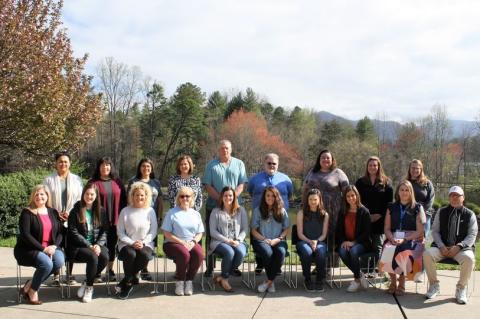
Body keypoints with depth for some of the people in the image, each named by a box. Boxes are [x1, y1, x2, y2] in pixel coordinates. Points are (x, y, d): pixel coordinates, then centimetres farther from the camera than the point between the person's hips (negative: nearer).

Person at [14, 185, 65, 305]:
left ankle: (29, 284, -7)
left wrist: (54, 246, -11)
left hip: (50, 248, 5)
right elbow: (25, 235, -12)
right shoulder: (27, 213, -2)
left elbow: (60, 233, 9)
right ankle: (32, 291, -4)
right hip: (29, 249, -5)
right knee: (46, 264, -32)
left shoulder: (53, 212, 13)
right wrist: (43, 248, -18)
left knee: (59, 261, -26)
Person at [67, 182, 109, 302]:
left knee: (105, 256, -28)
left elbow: (104, 231, 9)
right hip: (77, 247, -3)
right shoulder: (75, 211, 2)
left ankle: (87, 284, -7)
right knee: (93, 257, -33)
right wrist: (89, 246, -14)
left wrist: (98, 245, -11)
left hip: (96, 245, 3)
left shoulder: (101, 211, 12)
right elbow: (74, 233, -5)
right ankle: (89, 286, -10)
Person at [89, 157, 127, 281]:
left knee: (112, 245, 10)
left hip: (115, 220, 3)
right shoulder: (93, 182, 0)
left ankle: (110, 270, 21)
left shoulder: (117, 182, 10)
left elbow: (123, 200, 10)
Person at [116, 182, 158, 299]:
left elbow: (153, 231, 5)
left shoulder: (150, 211, 8)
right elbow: (120, 232, 1)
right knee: (130, 255, -35)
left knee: (145, 255, -32)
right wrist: (132, 243, -13)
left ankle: (126, 282, -13)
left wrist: (143, 242, -11)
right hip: (127, 243, -1)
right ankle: (130, 282, -10)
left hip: (145, 244, 1)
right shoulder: (125, 211, 3)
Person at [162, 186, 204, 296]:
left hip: (192, 243, 3)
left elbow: (200, 233, 13)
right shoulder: (172, 213, 4)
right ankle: (180, 281, -11)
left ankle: (189, 280, -10)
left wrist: (193, 242, -9)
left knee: (199, 254, -29)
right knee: (184, 254, -34)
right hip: (173, 243, -3)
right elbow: (167, 234, -3)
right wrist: (182, 242, -12)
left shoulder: (196, 214, 16)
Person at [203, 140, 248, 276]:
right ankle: (210, 267, 8)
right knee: (212, 237, 2)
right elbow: (208, 185, -1)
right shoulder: (211, 165, 6)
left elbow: (241, 184, 2)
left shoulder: (239, 164, 9)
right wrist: (220, 198, -13)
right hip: (214, 206, -1)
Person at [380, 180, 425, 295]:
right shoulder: (392, 207, 16)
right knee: (388, 251, -30)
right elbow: (387, 229, 11)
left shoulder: (417, 208, 5)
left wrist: (404, 239, -14)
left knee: (404, 252, -35)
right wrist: (393, 239, -10)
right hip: (394, 239, 3)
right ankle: (393, 281, -14)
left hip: (413, 240, -3)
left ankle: (401, 284, -16)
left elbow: (420, 231, -2)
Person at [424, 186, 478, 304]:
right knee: (427, 254, -28)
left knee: (469, 259, -35)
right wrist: (442, 247, -8)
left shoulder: (469, 214, 8)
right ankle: (434, 285, -7)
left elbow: (472, 235, 2)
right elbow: (435, 231, 10)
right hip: (442, 247, 2)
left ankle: (461, 288, -11)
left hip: (462, 248, -2)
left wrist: (458, 247, -15)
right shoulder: (441, 212, 13)